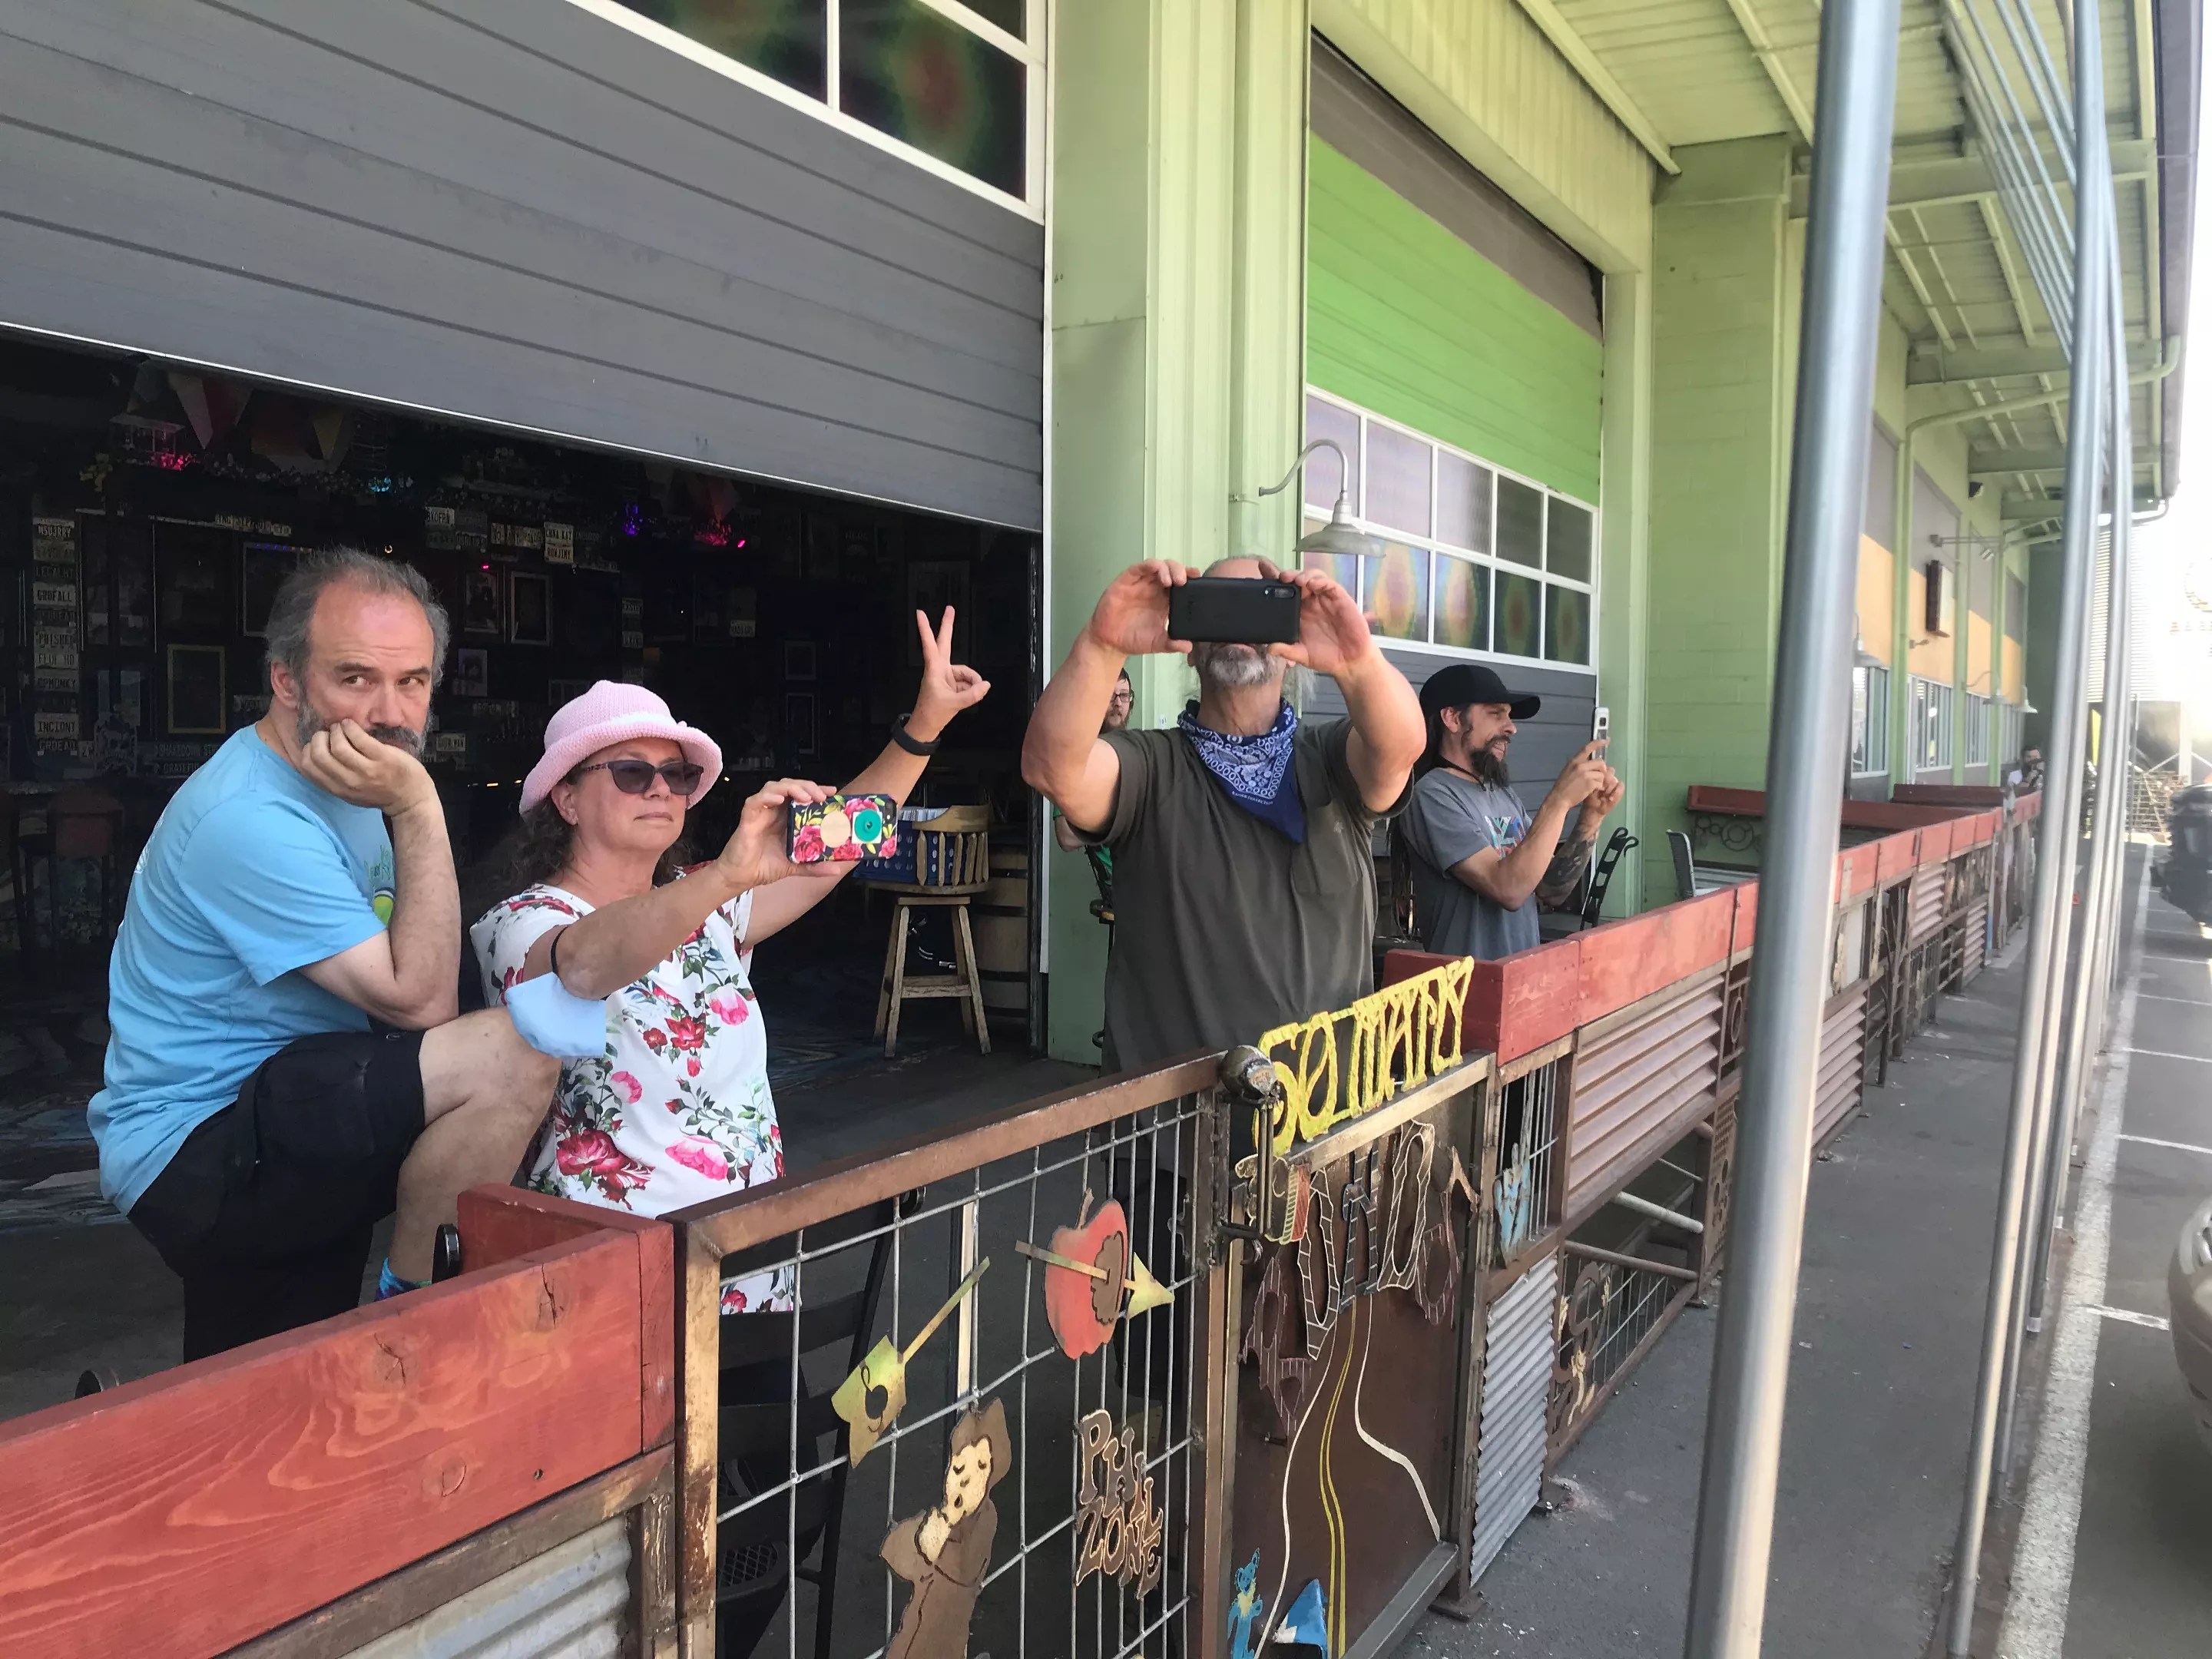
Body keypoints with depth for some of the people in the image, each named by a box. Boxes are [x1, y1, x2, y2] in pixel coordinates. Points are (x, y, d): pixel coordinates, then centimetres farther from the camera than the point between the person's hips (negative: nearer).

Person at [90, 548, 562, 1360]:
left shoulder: (341, 778, 8)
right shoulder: (248, 820, -23)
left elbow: (408, 991, 15)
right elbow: (419, 1000, -26)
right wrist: (419, 812, -27)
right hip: (195, 1154, -10)